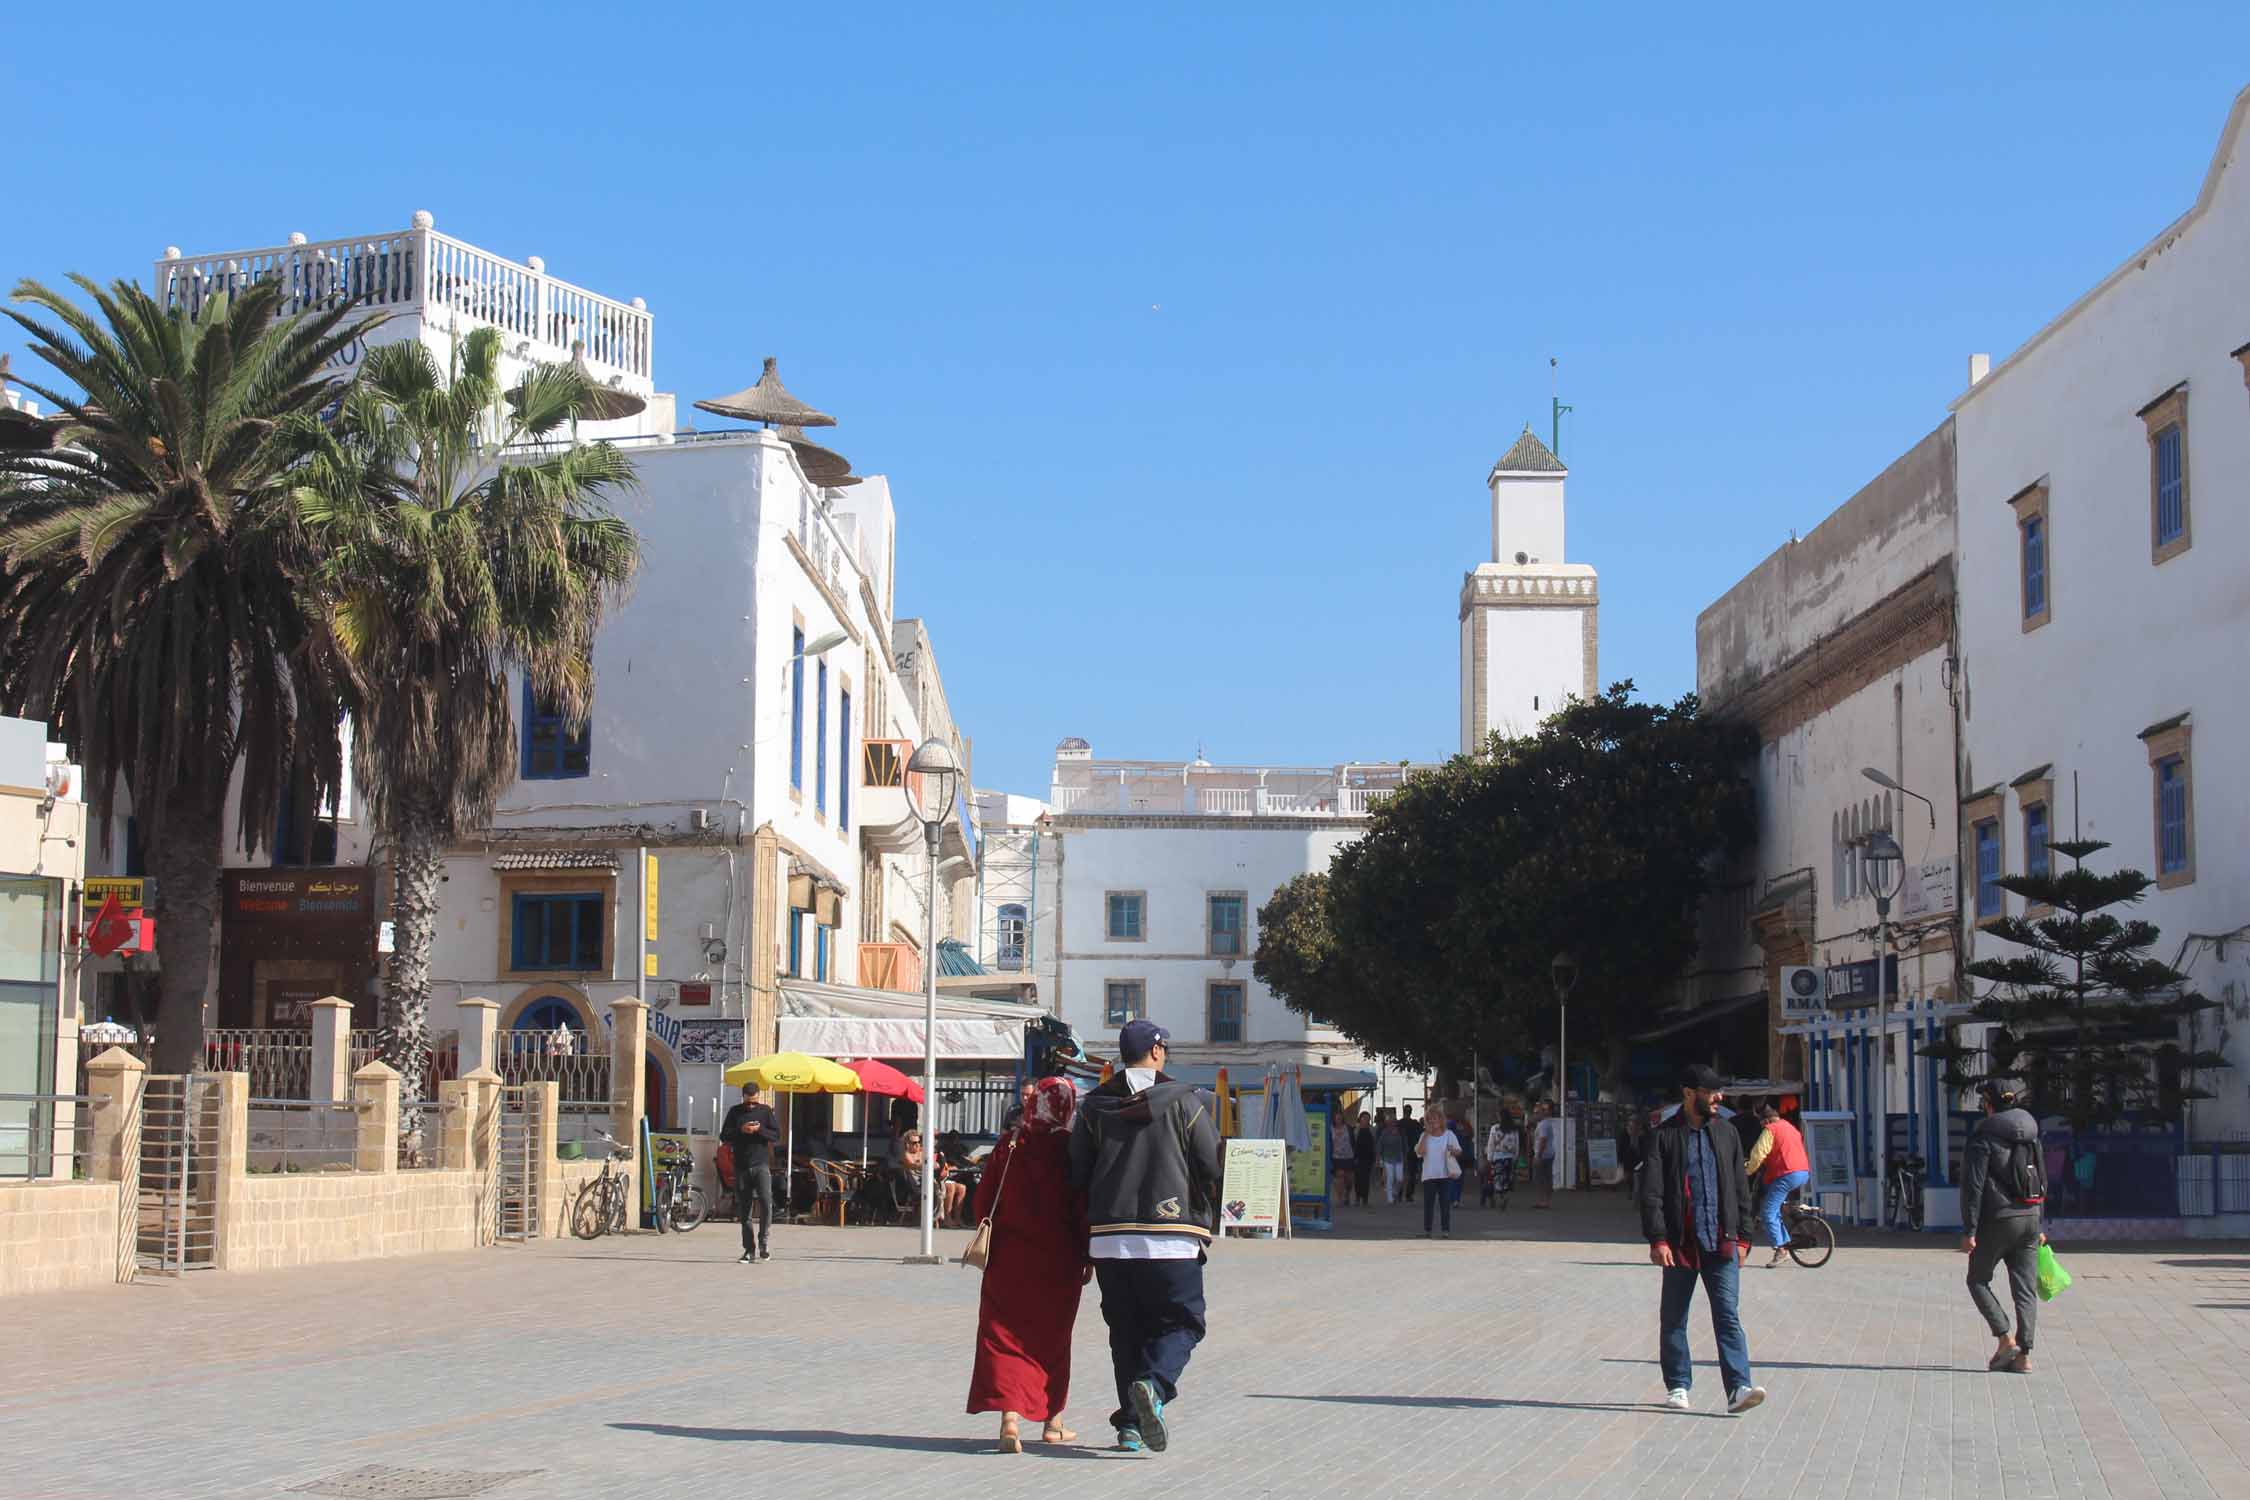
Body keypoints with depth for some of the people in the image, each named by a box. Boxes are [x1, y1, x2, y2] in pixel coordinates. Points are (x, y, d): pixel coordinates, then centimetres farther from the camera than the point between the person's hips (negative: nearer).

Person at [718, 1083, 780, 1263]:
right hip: (741, 1167, 2)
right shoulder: (735, 1112, 9)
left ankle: (764, 1242, -11)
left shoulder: (767, 1111, 5)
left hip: (761, 1165, -2)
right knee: (745, 1209, 5)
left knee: (766, 1201, -20)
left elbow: (777, 1134, 0)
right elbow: (723, 1135, 5)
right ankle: (749, 1250, 10)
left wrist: (758, 1130, -15)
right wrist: (741, 1130, -12)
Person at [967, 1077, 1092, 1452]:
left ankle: (1010, 1416, -19)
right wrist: (1087, 1258, 3)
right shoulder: (1072, 1149, -8)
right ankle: (1052, 1422, 27)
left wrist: (987, 1241, 18)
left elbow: (983, 1200, 4)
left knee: (1005, 1336, 1)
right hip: (1058, 1262, 0)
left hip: (1009, 1259, 0)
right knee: (1052, 1338, 16)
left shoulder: (1008, 1146, -3)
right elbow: (1084, 1207, -7)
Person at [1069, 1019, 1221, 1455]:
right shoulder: (1184, 1102, -2)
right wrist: (1204, 1218, 15)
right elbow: (1212, 1166, -2)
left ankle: (1131, 1423, 10)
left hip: (1108, 1238, 4)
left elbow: (1077, 1174, 8)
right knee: (1181, 1322, 4)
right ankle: (1154, 1384, -23)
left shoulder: (1094, 1107, 8)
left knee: (1125, 1329, 13)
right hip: (1171, 1238, -4)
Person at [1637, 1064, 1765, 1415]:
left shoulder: (1726, 1133, 11)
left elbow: (1741, 1188, 15)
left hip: (1721, 1242, 2)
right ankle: (1677, 1386, 20)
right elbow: (1650, 1192, -5)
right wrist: (1657, 1239, -14)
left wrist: (1742, 1237, 10)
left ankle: (1738, 1388, -13)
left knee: (1728, 1315, -7)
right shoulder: (1663, 1136, -2)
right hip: (1680, 1244, -2)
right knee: (1673, 1318, 8)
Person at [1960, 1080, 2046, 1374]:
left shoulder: (1984, 1137, -10)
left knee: (1978, 1280, 10)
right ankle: (2024, 1355, 2)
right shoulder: (2031, 1135, 11)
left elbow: (1974, 1186, -14)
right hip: (2029, 1218, 6)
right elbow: (2042, 1182, 16)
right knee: (2026, 1289, 6)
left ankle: (2005, 1339, -3)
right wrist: (2039, 1228, 22)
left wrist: (1970, 1230, -12)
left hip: (1998, 1220, -6)